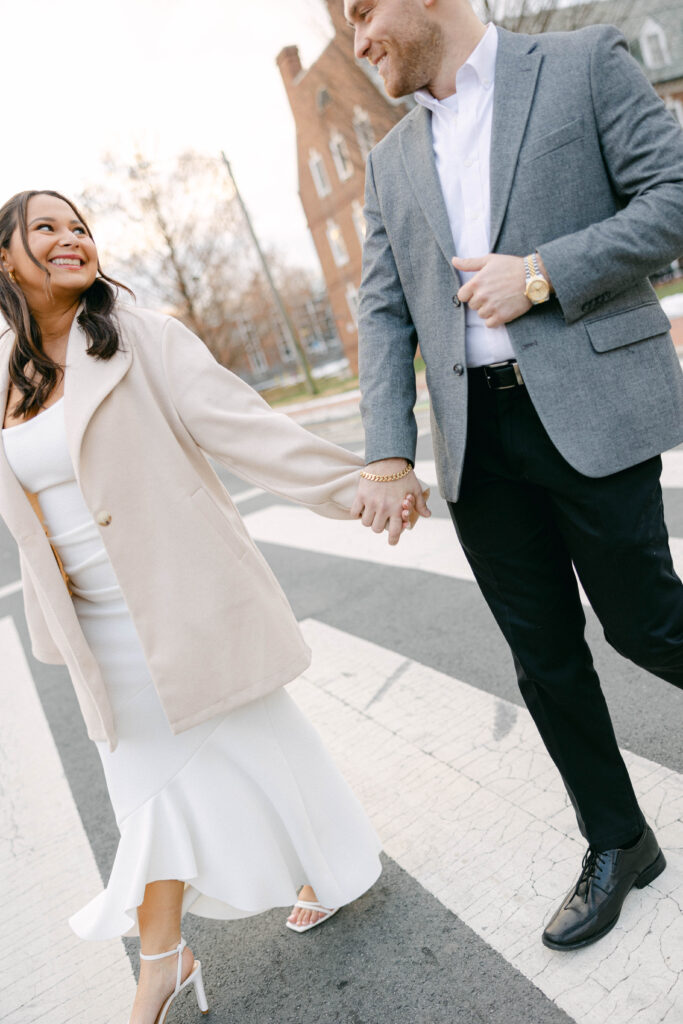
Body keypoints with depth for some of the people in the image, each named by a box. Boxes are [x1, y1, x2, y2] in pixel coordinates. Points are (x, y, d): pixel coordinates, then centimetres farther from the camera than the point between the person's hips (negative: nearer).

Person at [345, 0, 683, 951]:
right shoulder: (392, 160, 16)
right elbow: (384, 312, 9)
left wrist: (541, 273, -14)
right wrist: (387, 455, -1)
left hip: (590, 410, -4)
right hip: (477, 438, 4)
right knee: (544, 655, 9)